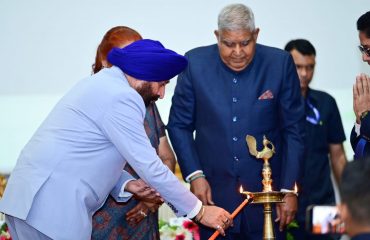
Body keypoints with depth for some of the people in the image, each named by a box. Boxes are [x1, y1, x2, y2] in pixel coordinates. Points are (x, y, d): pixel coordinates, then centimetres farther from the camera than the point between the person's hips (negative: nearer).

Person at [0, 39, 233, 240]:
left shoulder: (103, 83, 18)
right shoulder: (121, 97, -12)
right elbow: (150, 167, -12)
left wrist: (125, 183, 7)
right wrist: (199, 211, -5)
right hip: (52, 207, -10)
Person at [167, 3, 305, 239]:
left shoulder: (280, 63, -6)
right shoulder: (195, 63, -4)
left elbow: (293, 131, -1)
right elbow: (179, 125, 4)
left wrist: (289, 190, -3)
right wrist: (194, 175, -6)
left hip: (266, 193, 0)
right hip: (213, 193, 0)